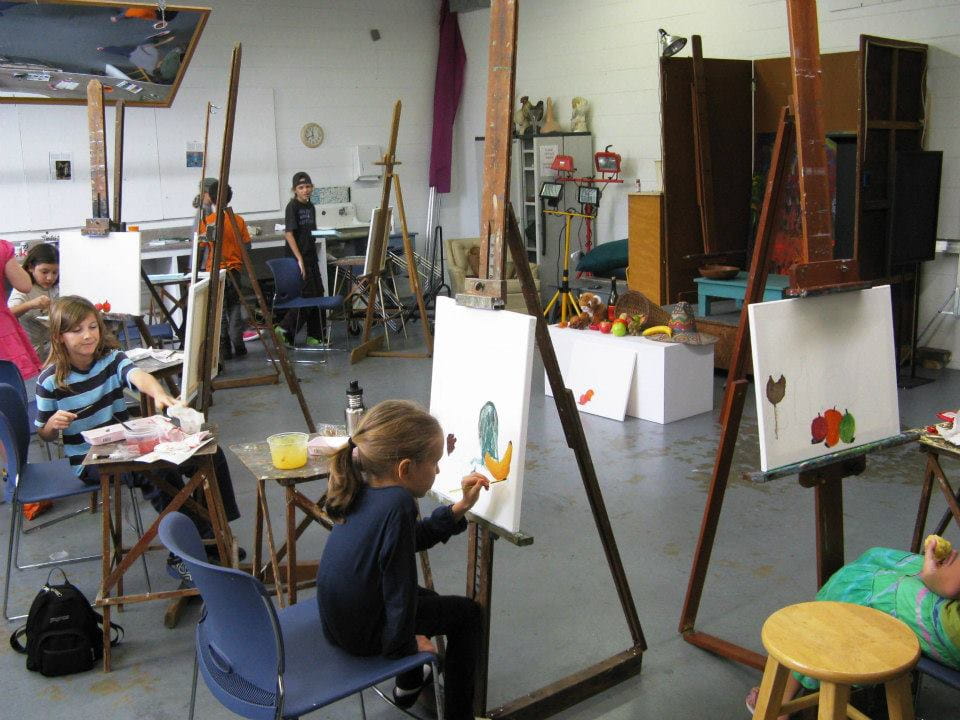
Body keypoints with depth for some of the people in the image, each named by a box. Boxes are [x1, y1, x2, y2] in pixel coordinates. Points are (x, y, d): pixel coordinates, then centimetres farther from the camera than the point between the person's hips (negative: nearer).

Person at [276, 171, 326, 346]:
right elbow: (289, 233, -18)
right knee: (307, 296, -9)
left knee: (317, 295, 9)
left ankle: (316, 336, 16)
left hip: (311, 256, 8)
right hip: (297, 258, -8)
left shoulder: (310, 206, 12)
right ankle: (285, 329, 2)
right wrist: (300, 259, -22)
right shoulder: (292, 207, -11)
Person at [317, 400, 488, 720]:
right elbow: (399, 588, -26)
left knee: (426, 598, 33)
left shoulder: (363, 491, -5)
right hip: (364, 634, -8)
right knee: (467, 613, 11)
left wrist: (460, 507, 3)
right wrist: (405, 642, -9)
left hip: (336, 620, 8)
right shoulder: (397, 504, -31)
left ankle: (409, 683, 48)